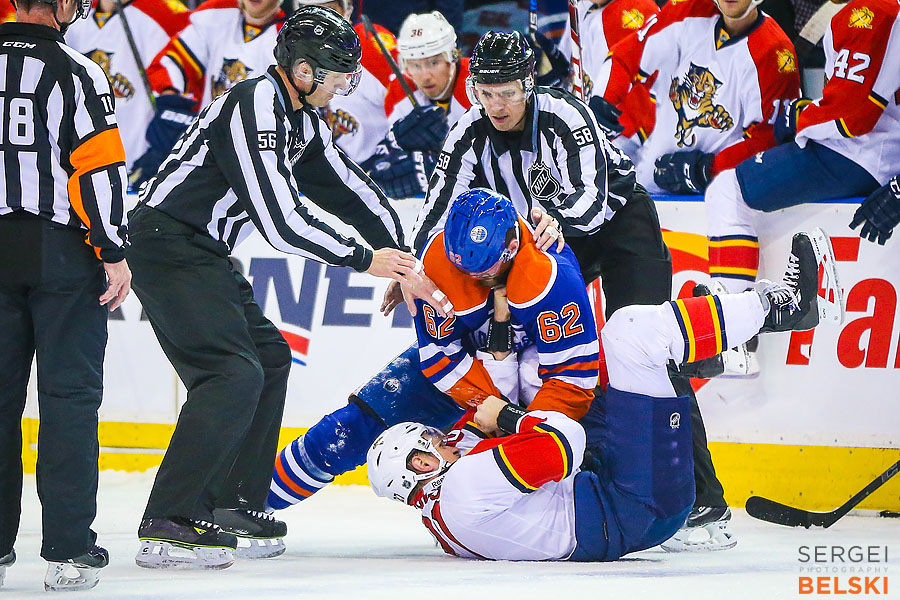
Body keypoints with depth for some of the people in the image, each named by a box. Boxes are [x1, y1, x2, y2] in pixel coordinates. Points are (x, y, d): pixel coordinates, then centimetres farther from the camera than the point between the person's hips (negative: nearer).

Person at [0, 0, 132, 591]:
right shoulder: (74, 72, -9)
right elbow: (99, 167, -14)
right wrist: (114, 253, -9)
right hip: (61, 252, -5)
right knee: (70, 393, 0)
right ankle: (69, 552, -1)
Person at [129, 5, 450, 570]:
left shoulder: (300, 118, 12)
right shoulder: (255, 107, -20)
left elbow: (351, 189, 19)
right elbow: (281, 221, -25)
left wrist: (404, 266, 13)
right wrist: (364, 260, -14)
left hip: (203, 252, 11)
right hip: (167, 243, -11)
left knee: (270, 358, 15)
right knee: (234, 374, -18)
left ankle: (230, 505, 18)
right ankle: (167, 526, -19)